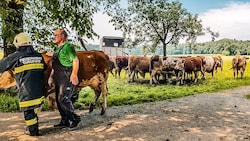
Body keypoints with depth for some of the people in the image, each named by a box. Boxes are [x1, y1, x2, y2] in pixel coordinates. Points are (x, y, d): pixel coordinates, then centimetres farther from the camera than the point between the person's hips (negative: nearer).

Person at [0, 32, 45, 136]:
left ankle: (32, 130, 19)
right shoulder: (38, 56, 6)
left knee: (28, 109, 9)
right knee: (35, 107, 20)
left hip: (26, 91, -5)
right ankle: (34, 125, 32)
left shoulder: (15, 57, -7)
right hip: (40, 89, 5)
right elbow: (44, 69, 18)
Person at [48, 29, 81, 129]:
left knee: (63, 99, -13)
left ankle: (75, 118, 3)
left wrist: (74, 74, -27)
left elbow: (75, 60, -17)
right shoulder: (57, 49, 20)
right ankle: (64, 121, 21)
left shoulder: (68, 46, -7)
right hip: (58, 79, 10)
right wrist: (51, 76, 20)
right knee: (59, 100, 11)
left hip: (67, 78, -10)